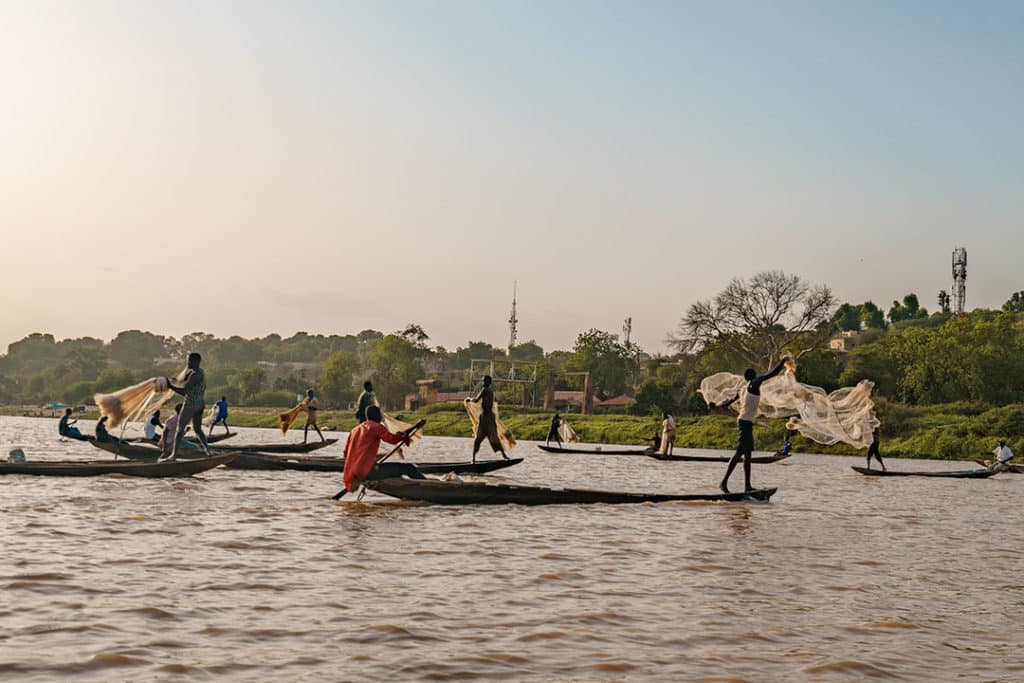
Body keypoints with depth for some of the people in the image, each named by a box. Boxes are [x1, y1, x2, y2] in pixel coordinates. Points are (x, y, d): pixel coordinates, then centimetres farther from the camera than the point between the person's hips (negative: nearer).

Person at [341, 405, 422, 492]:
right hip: (368, 471, -9)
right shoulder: (376, 427, -3)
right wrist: (404, 436, 7)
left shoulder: (355, 429, 19)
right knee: (407, 468, -6)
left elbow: (346, 452, 21)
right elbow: (392, 439, -14)